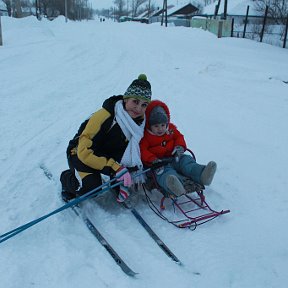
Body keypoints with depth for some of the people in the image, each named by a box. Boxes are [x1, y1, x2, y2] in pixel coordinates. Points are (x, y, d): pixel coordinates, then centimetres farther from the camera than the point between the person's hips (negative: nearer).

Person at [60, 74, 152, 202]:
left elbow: (136, 148, 1)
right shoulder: (104, 116, -33)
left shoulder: (141, 120, -13)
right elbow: (84, 152, -33)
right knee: (91, 187, -29)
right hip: (81, 153, -6)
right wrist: (116, 168, -40)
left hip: (107, 154, 6)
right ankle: (67, 179, 3)